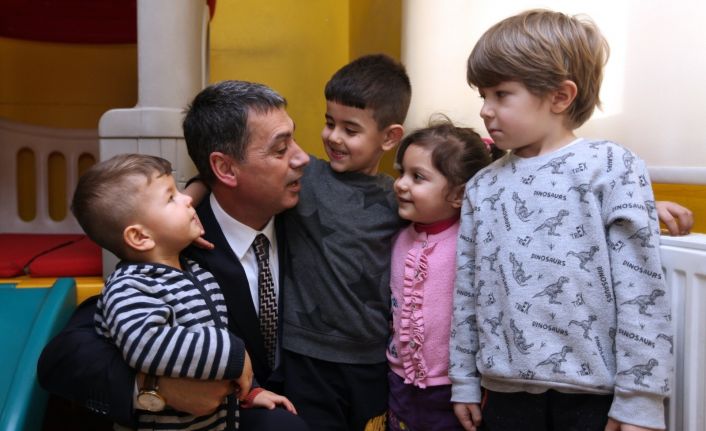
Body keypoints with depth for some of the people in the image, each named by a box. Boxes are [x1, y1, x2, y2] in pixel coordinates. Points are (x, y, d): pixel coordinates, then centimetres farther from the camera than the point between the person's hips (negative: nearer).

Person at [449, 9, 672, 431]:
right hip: (506, 389, 4)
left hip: (595, 392, -4)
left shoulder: (612, 168, -7)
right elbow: (467, 291, 10)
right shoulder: (482, 186, 7)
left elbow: (641, 291, -10)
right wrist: (464, 380, 11)